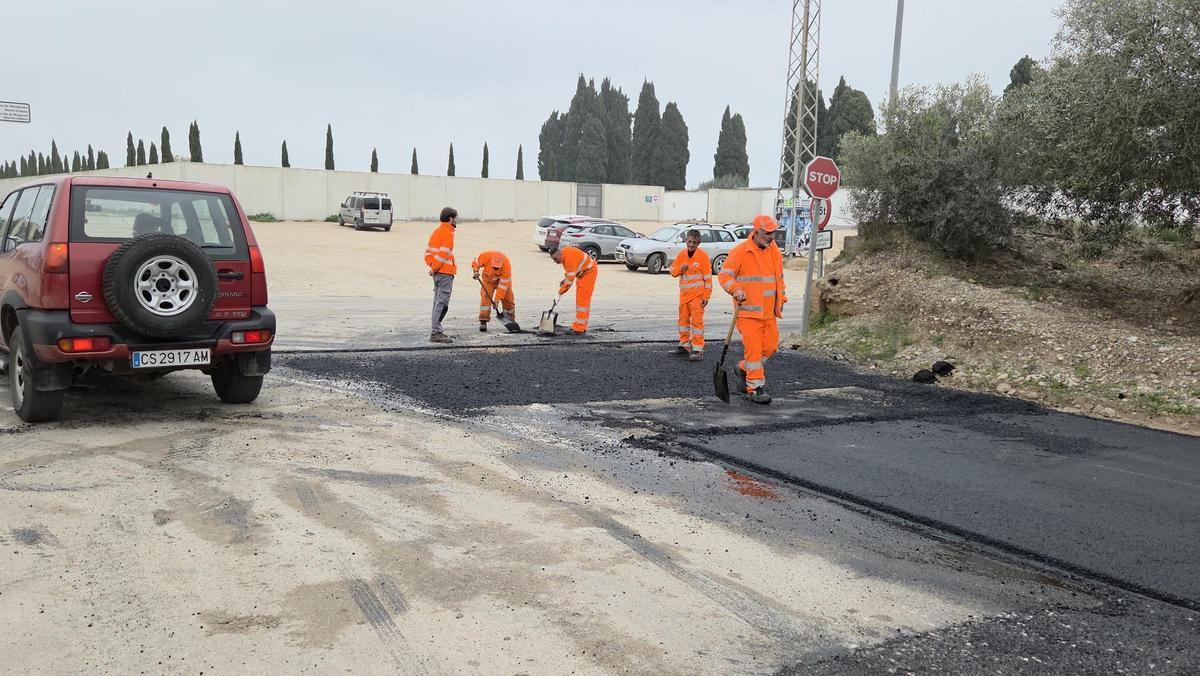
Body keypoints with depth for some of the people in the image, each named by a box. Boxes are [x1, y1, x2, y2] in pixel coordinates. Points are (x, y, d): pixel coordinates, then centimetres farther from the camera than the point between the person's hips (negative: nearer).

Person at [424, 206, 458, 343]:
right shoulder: (448, 233, -12)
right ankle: (435, 333, -10)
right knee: (442, 303, -8)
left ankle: (436, 330, 22)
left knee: (438, 302, 16)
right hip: (445, 273, -10)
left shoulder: (437, 231, 17)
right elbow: (443, 254, -20)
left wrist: (432, 265, 6)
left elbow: (428, 252, 16)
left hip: (438, 273, 10)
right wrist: (434, 268, -12)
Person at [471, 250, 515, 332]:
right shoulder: (485, 256, -34)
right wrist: (476, 271, -31)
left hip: (503, 279, 0)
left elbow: (503, 284, -32)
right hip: (488, 278, 0)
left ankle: (511, 320, 21)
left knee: (508, 299, 0)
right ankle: (483, 321, -17)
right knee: (485, 297, -17)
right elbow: (475, 262, -10)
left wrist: (497, 299, -32)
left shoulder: (507, 265, -37)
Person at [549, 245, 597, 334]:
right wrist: (565, 280, 3)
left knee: (582, 300, -13)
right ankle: (580, 326, 20)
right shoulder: (563, 254, 0)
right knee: (579, 299, 13)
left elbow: (571, 278, -27)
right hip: (582, 273, 10)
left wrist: (561, 290, -17)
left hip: (589, 272, -10)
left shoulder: (570, 257, -30)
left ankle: (579, 329, -14)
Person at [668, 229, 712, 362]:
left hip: (697, 294, -6)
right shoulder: (682, 254, 7)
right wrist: (680, 269, -12)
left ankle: (698, 350, -8)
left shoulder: (703, 255, -8)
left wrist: (706, 296, -11)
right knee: (683, 319, 15)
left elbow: (708, 277, -8)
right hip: (684, 293, 6)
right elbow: (673, 271, 11)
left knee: (697, 320, -9)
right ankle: (684, 345, 28)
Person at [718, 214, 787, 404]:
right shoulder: (740, 252, -9)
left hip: (769, 311, 6)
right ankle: (755, 388, -1)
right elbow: (724, 275, -9)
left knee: (771, 346, 7)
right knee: (753, 348, -9)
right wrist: (736, 289, -25)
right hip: (748, 310, -6)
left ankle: (744, 368, 31)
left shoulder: (775, 251, 11)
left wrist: (781, 298, 17)